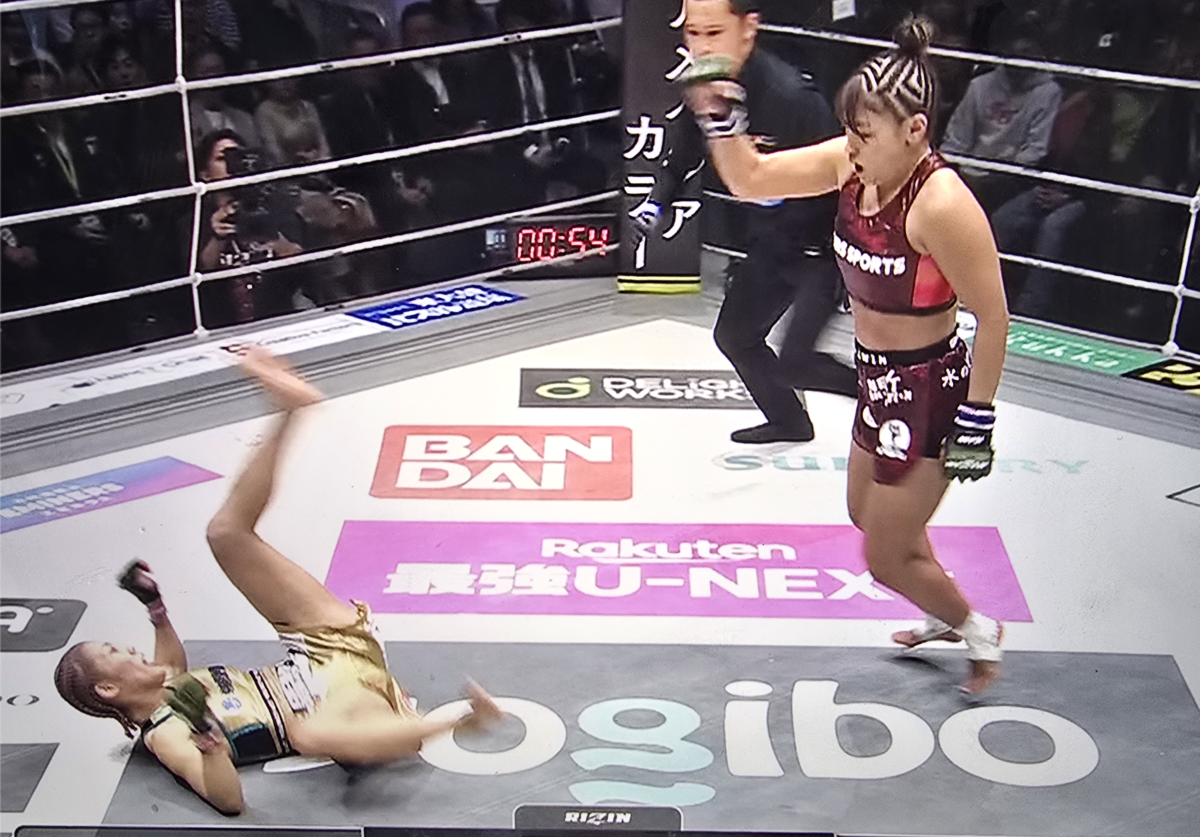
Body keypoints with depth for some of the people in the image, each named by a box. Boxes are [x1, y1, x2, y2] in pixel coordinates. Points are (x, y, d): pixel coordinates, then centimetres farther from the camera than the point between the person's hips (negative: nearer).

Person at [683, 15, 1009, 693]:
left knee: (887, 557, 6)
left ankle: (979, 632, 35)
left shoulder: (941, 204, -30)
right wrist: (722, 120, -16)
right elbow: (751, 180, 1)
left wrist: (976, 423, -18)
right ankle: (946, 615, 55)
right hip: (881, 379, 9)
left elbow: (993, 317, -23)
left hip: (929, 389, -9)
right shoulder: (851, 165, -8)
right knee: (868, 513, 30)